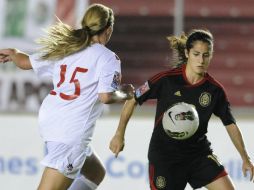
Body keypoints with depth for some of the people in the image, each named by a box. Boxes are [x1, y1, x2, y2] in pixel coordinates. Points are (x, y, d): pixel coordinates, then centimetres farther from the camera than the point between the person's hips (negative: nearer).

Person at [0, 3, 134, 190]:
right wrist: (125, 94, 6)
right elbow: (106, 97, -15)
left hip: (49, 120, 8)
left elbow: (26, 62, 18)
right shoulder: (108, 57, -6)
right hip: (72, 131, -8)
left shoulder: (65, 49, 12)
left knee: (96, 173, 25)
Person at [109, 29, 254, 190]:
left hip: (199, 152, 3)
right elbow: (133, 100, -4)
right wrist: (119, 134, -5)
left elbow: (230, 125, 4)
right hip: (164, 154, -3)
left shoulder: (215, 89, -6)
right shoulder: (166, 79, -15)